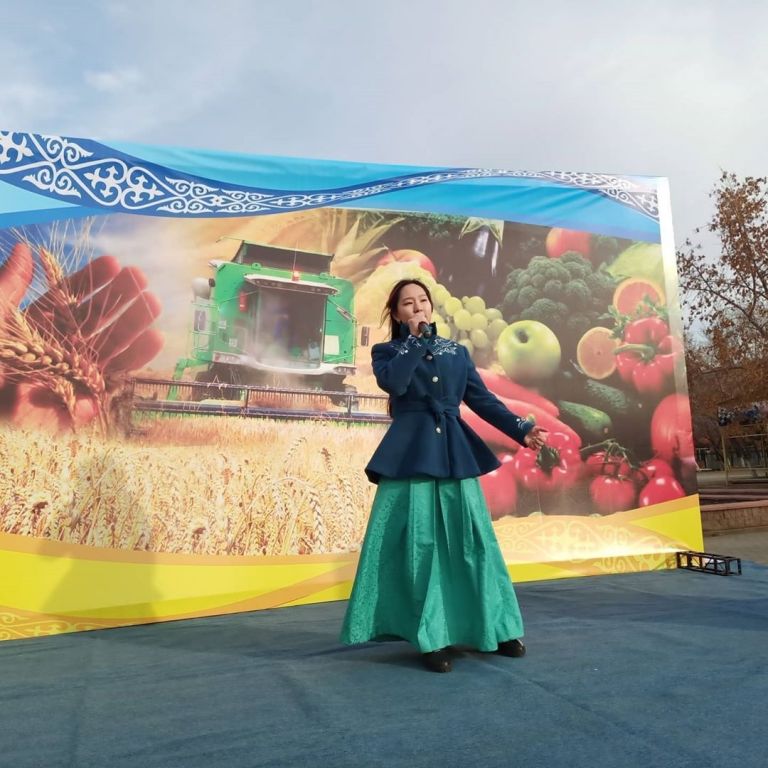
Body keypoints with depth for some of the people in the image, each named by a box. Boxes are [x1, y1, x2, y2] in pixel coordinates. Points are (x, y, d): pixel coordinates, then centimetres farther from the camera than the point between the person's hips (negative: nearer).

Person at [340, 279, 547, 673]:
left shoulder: (457, 352, 15)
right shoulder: (387, 351, 6)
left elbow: (483, 399, 10)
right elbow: (393, 382, -17)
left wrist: (521, 430, -1)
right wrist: (415, 339, -8)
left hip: (455, 452, 3)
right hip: (410, 452, -3)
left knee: (473, 537, 5)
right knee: (419, 543, -3)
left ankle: (498, 629, 17)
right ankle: (431, 638, 7)